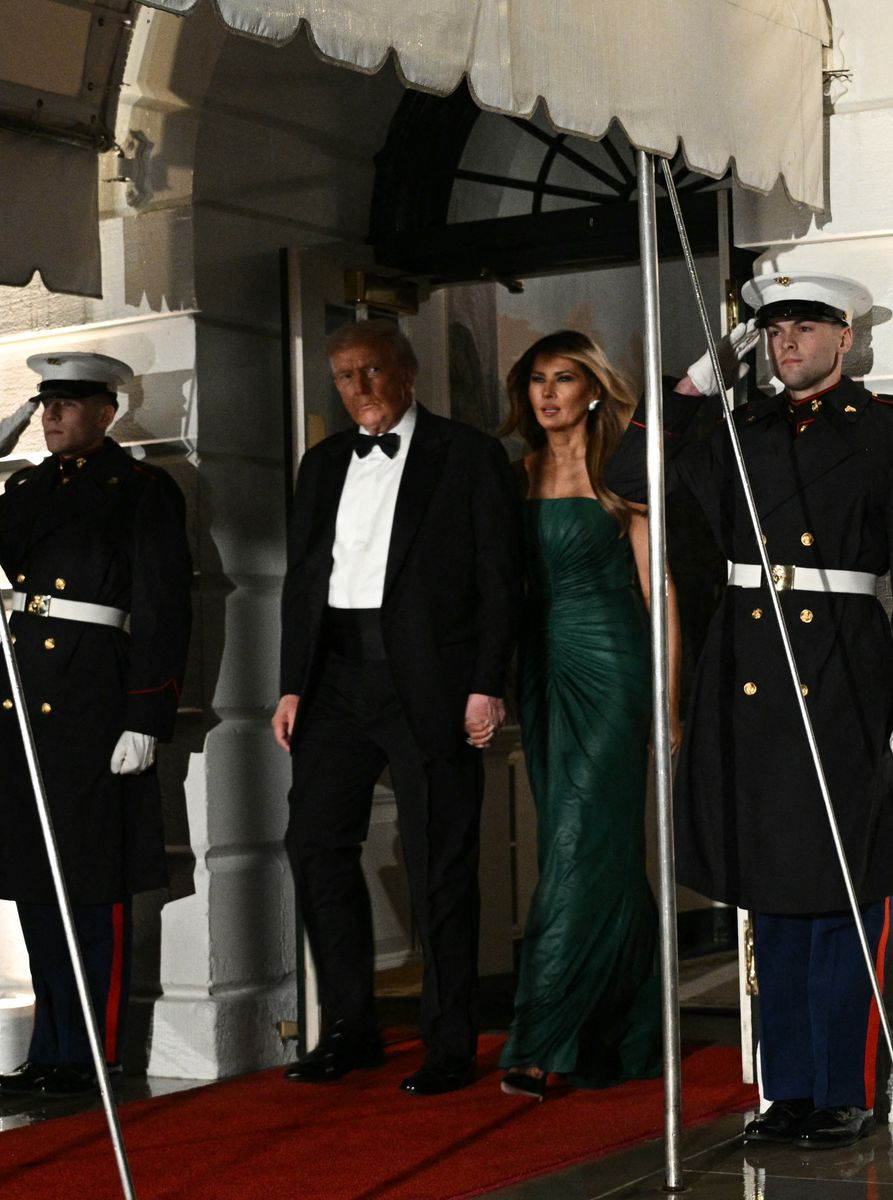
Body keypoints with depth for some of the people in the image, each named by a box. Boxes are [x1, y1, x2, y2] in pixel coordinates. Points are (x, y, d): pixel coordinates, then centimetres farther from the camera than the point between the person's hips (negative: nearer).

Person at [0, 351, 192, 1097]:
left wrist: (146, 719, -13)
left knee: (93, 885, -1)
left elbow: (164, 609, -7)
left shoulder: (143, 491, -1)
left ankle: (91, 1057, 6)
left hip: (92, 696, -6)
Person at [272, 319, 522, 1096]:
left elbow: (499, 578, -3)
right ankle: (351, 1030, 15)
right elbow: (302, 576, 16)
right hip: (337, 674, 5)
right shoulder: (324, 464, 17)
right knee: (316, 843, 3)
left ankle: (451, 1046, 7)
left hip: (429, 680, -5)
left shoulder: (469, 457, 1)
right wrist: (293, 684, 9)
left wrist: (487, 685, -10)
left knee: (439, 865, -1)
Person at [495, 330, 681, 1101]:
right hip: (544, 670, 6)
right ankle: (625, 1036, 18)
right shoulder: (522, 475, 13)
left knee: (581, 845, -10)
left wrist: (670, 702, -6)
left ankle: (540, 1042, -11)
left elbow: (657, 589, -3)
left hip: (611, 668, -6)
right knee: (594, 854, 9)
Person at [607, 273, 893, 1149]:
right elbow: (630, 475, 15)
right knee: (771, 890, 7)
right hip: (749, 665, 4)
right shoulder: (741, 430, 14)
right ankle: (791, 1088, 16)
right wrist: (694, 386, 7)